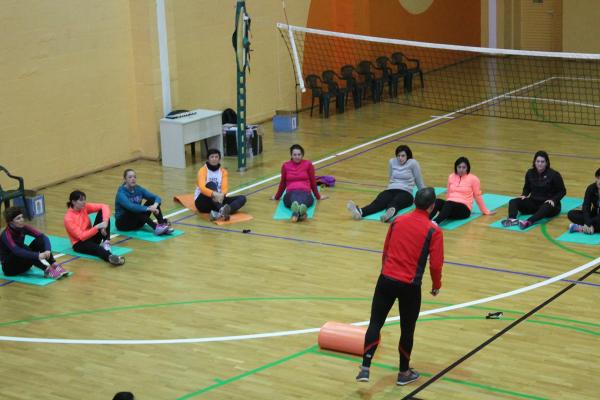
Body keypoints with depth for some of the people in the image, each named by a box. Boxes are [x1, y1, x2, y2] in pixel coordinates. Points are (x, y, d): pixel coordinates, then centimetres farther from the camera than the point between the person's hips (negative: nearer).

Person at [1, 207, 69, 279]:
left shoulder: (23, 228, -6)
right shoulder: (6, 235, -24)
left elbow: (43, 236, -14)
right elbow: (17, 251, -41)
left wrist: (47, 250, -34)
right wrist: (37, 256, -49)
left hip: (23, 264, 6)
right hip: (9, 266, -6)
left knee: (40, 240, -14)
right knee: (25, 250, -35)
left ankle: (54, 265, -26)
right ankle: (47, 270, -34)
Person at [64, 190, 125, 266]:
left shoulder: (84, 207, -4)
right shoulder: (68, 218, -21)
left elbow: (104, 207, -9)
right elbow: (81, 236, -25)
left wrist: (105, 221, -26)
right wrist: (97, 227, -32)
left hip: (91, 236, 7)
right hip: (80, 243, -7)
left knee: (102, 212, -10)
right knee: (95, 247, -41)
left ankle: (106, 242, -22)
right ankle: (110, 257, -73)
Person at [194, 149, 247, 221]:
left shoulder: (223, 171, 6)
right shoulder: (203, 170, -7)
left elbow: (225, 188, -9)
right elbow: (202, 188, -25)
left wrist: (222, 195, -34)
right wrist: (214, 194, -44)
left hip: (217, 200, 5)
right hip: (203, 202, -4)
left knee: (242, 198, -16)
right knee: (211, 184, -32)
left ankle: (220, 214, -47)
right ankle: (222, 210, -58)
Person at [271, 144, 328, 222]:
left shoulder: (308, 164, 9)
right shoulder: (285, 166, 13)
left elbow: (313, 181, 17)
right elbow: (283, 183, 26)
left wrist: (318, 196, 23)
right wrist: (277, 196, 35)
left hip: (305, 192, -1)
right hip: (290, 193, 1)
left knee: (303, 200, -42)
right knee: (294, 198, -42)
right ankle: (298, 211, -74)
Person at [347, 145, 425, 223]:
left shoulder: (413, 163, -1)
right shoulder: (392, 162, 13)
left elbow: (419, 182, 11)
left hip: (405, 192, -3)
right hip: (391, 190, 3)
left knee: (394, 203, -41)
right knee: (378, 202, -31)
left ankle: (390, 212, -78)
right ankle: (360, 212, -63)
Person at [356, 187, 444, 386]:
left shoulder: (398, 221, 5)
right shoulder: (434, 231, -7)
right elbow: (436, 264, -8)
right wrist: (436, 285, 10)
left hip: (386, 279, 3)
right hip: (410, 287, -2)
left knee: (375, 323, 5)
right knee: (407, 330, 13)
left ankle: (365, 368, -6)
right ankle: (404, 373, 27)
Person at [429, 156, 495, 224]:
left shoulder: (473, 179, 1)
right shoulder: (451, 177, 14)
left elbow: (477, 196, 9)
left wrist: (486, 211, 14)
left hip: (464, 209, -4)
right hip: (450, 205, 4)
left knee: (448, 205, -38)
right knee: (437, 202, -31)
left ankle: (434, 223, -64)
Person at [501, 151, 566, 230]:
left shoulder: (554, 175, -9)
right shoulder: (530, 173, 3)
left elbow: (562, 191, -4)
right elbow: (527, 187, 17)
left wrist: (553, 200, -21)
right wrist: (524, 195, -4)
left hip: (548, 203, -5)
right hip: (534, 202, 5)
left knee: (546, 207, -42)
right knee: (513, 201, -18)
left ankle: (528, 222, -66)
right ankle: (512, 219, -48)